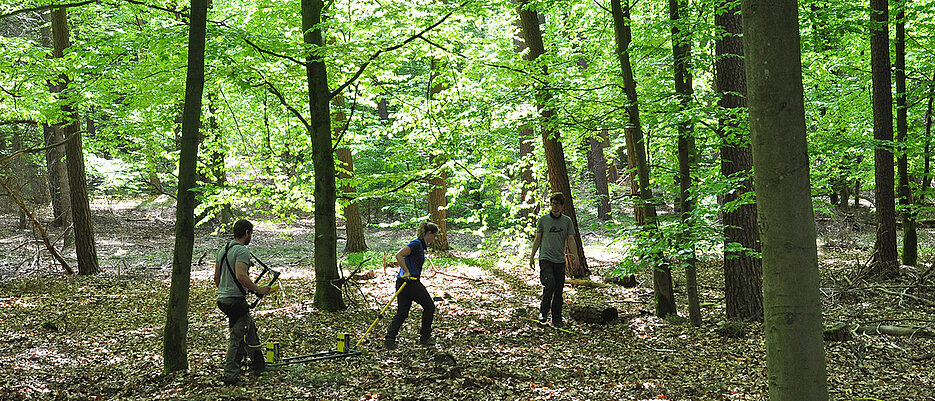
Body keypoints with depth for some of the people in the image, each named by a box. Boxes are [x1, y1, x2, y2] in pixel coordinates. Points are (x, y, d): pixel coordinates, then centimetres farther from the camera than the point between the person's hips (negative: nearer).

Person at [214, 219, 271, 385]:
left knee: (250, 327, 21)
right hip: (236, 300, -10)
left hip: (222, 298, 10)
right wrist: (258, 289, -18)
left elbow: (216, 277, 19)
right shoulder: (242, 250, -16)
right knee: (237, 338, -3)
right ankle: (230, 375, -1)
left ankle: (259, 365, 31)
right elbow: (240, 276, -28)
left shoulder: (223, 250, 14)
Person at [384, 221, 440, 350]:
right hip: (410, 282, -9)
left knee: (402, 313, 6)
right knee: (429, 306, 7)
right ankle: (425, 337, 14)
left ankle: (390, 338, -6)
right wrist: (406, 272, -21)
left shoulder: (419, 245, 18)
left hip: (403, 282, 9)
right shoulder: (416, 244, -12)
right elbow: (399, 255, -22)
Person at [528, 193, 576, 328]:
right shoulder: (543, 220, 5)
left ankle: (557, 319, 12)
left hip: (560, 260, 2)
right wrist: (532, 256, 6)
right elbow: (538, 239, 10)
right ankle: (543, 311, -4)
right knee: (549, 284, -21)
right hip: (545, 258, -2)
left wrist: (573, 254, -9)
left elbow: (570, 239, 8)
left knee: (559, 290, 3)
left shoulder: (567, 221, 8)